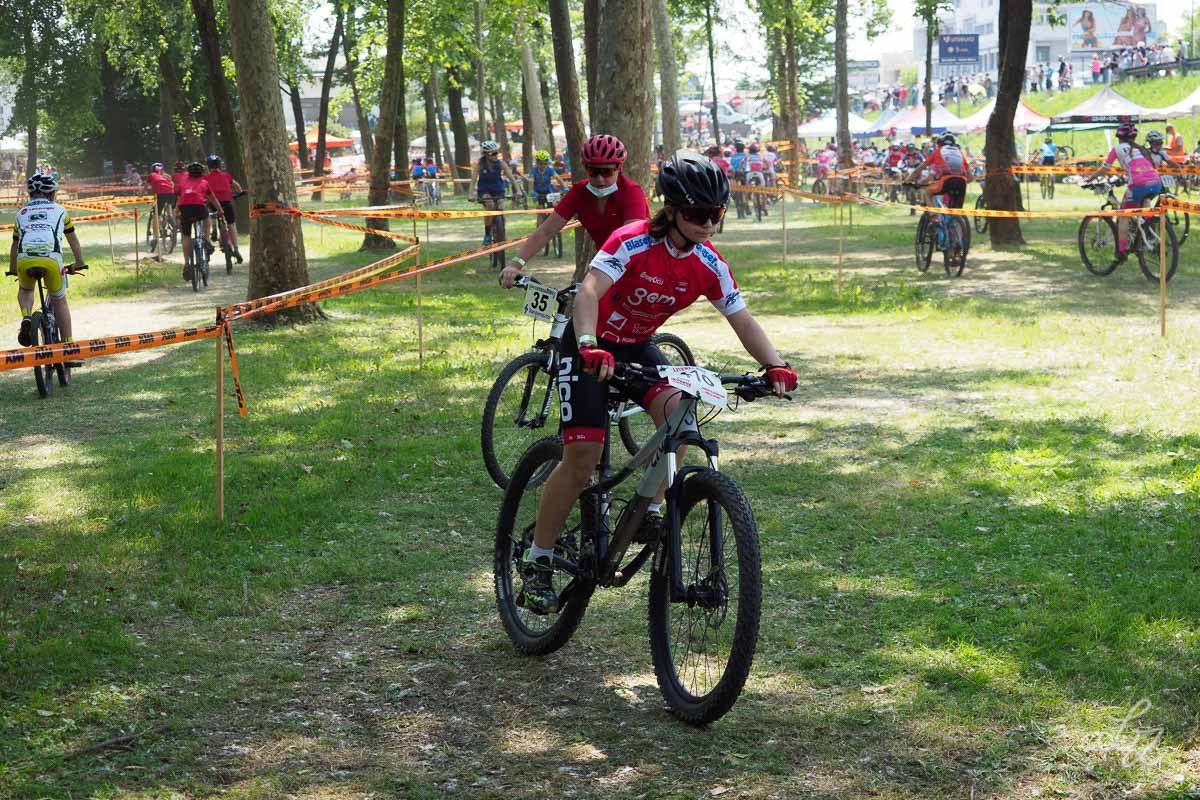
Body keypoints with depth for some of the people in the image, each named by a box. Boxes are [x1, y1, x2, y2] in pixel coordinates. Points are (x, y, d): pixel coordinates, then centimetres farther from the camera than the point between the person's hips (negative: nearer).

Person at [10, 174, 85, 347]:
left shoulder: (21, 213, 28)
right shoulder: (59, 210, 25)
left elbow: (14, 246, 39)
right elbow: (74, 241, 35)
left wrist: (12, 270, 55)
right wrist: (79, 263, 50)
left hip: (24, 260, 1)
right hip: (51, 258, -1)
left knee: (25, 290, 32)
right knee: (59, 302, 18)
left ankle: (26, 318, 3)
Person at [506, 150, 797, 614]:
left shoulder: (709, 265, -11)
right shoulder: (633, 243, -28)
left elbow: (742, 319, -8)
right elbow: (590, 290, -42)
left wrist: (775, 365, -25)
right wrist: (589, 346, -59)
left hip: (637, 348, 5)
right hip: (592, 348, -5)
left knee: (676, 410, -26)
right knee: (583, 456, -14)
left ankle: (651, 513, -10)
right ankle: (537, 562, -1)